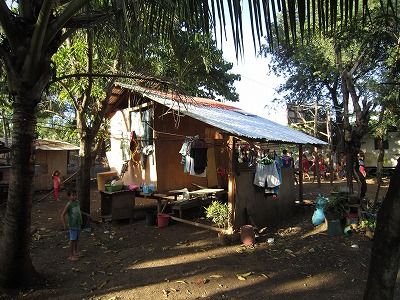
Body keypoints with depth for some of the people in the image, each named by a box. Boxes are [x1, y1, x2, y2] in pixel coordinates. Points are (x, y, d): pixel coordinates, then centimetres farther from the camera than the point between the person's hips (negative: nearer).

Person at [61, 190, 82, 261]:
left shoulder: (77, 202, 2)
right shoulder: (69, 205, -18)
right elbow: (62, 215, -18)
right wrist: (64, 225, -21)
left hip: (78, 224, 6)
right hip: (72, 225, -6)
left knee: (76, 239, 17)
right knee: (72, 240, 0)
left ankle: (75, 253, 32)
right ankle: (71, 256, 10)